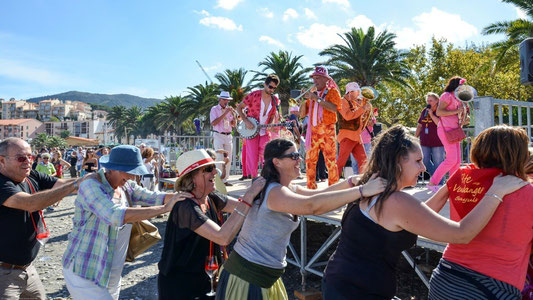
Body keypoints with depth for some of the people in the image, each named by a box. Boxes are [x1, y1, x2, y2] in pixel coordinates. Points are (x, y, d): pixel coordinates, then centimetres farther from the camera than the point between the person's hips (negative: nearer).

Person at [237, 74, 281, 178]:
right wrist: (246, 121, -15)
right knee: (253, 158, -2)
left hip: (265, 132, 4)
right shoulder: (254, 95, -9)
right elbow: (239, 108, -3)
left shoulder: (275, 100, 5)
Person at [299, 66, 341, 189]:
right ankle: (311, 188, 12)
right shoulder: (312, 93, 19)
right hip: (313, 131, 5)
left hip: (327, 131, -5)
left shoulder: (332, 91, 5)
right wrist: (304, 99, 2)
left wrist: (317, 98, -15)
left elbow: (334, 108, -15)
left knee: (330, 160, -8)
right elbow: (302, 114, 16)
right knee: (310, 160, 4)